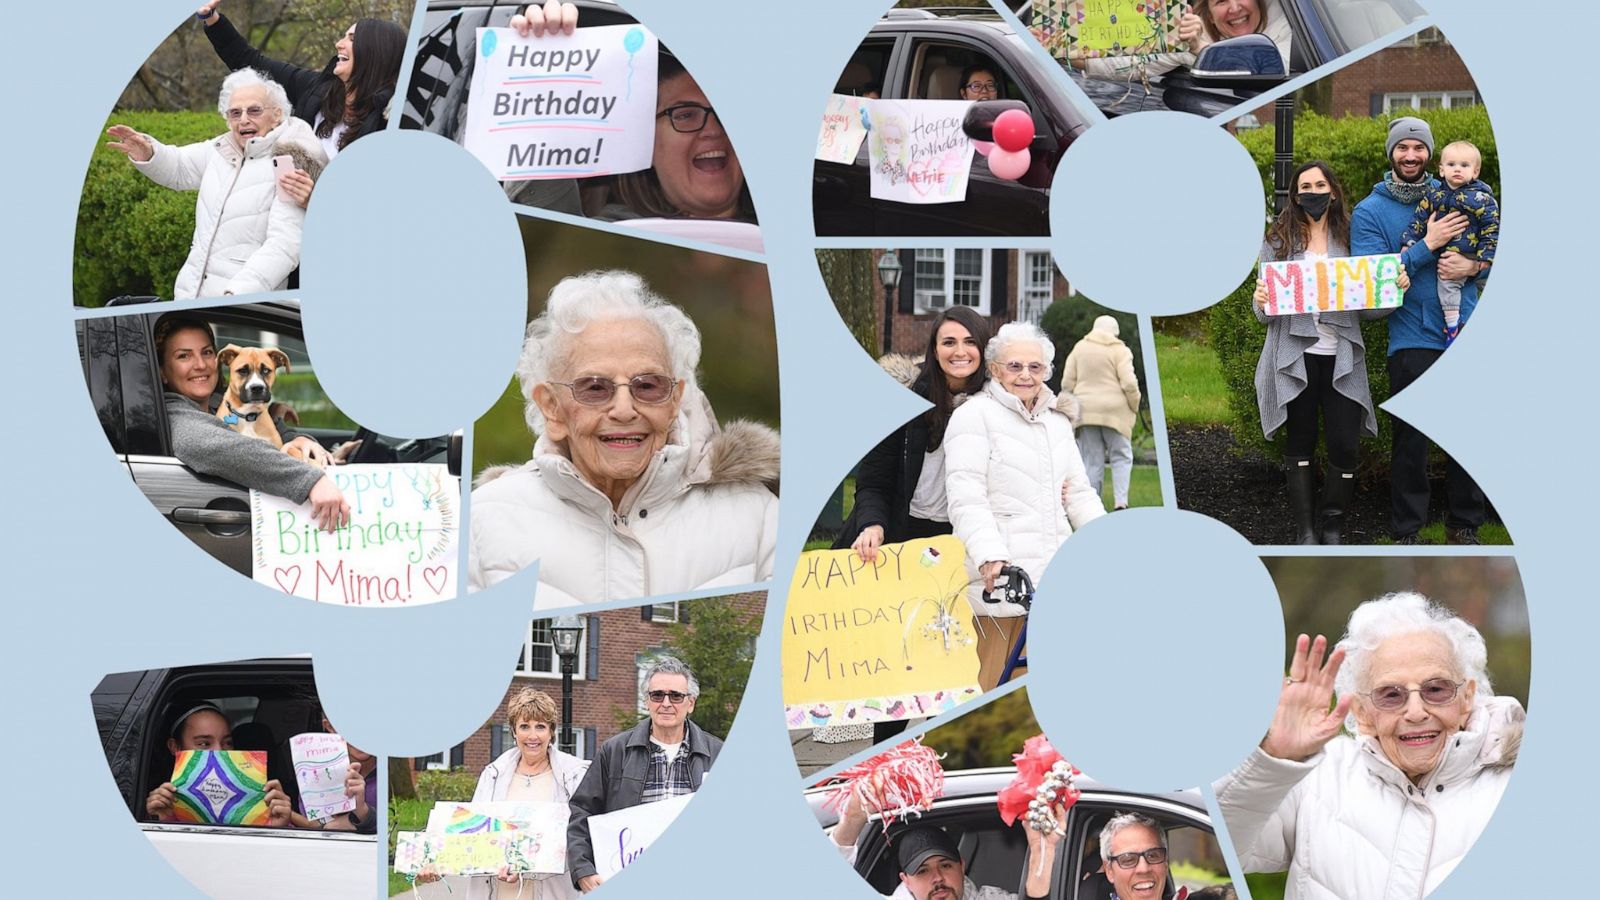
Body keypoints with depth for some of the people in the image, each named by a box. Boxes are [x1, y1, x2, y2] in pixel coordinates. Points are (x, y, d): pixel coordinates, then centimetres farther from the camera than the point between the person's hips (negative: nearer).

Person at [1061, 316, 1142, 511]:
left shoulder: (1079, 348, 9)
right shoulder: (1120, 351, -3)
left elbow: (1067, 382, 7)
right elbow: (1129, 383, -11)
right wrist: (1135, 407, 4)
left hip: (1086, 410, 3)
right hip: (1115, 410, -3)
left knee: (1092, 461, 6)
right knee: (1121, 456, 6)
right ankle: (1120, 501, -8)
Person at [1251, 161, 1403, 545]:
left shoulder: (1350, 239, 8)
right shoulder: (1279, 240, 5)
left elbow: (1369, 307, 8)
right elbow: (1265, 315, 4)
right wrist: (1261, 303, -19)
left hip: (1340, 357, 1)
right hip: (1296, 356, -1)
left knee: (1344, 444, -4)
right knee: (1300, 441, 6)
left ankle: (1332, 527, 11)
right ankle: (1304, 529, 13)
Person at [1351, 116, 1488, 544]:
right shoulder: (1369, 212, 0)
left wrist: (1474, 266, -11)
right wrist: (1428, 246, -18)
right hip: (1412, 344, -3)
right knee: (1411, 441, -1)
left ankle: (1465, 526, 19)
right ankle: (1406, 533, 8)